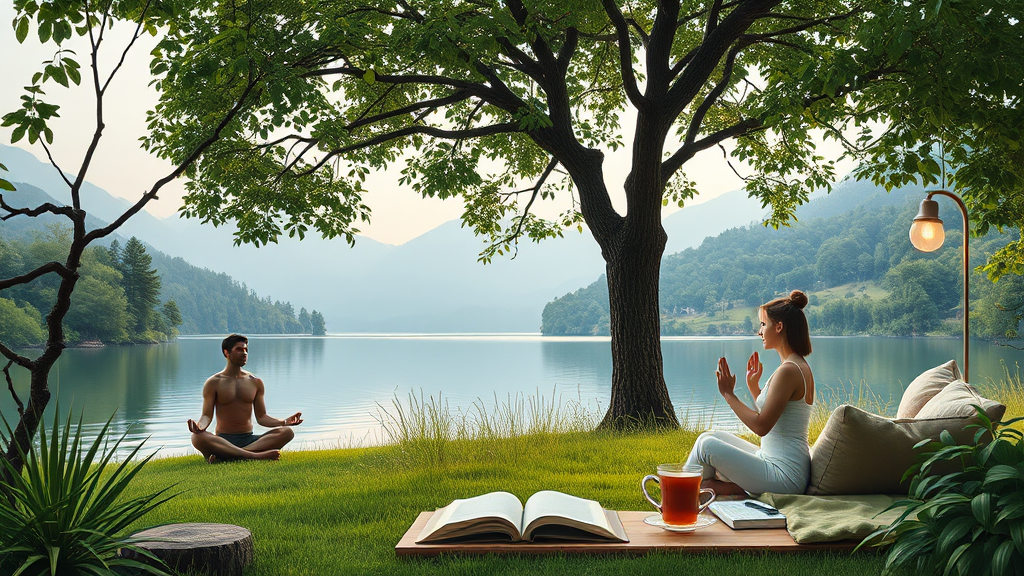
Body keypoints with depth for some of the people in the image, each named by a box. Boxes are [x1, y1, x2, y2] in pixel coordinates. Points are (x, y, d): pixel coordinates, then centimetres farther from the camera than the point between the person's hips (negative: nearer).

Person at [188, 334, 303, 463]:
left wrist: (285, 422, -5)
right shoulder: (213, 383, 4)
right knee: (197, 437, -36)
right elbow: (207, 415, -2)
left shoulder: (255, 382, 14)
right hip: (223, 441, -3)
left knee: (287, 432, -23)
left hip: (249, 440, 4)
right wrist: (200, 426, -26)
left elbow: (261, 417, 13)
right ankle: (257, 455, -41)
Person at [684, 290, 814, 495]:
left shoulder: (789, 371, -19)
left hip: (784, 476, -10)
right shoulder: (801, 367, 12)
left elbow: (761, 426, -22)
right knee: (712, 436, 14)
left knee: (707, 445, -6)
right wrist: (753, 386, 15)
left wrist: (728, 394, -13)